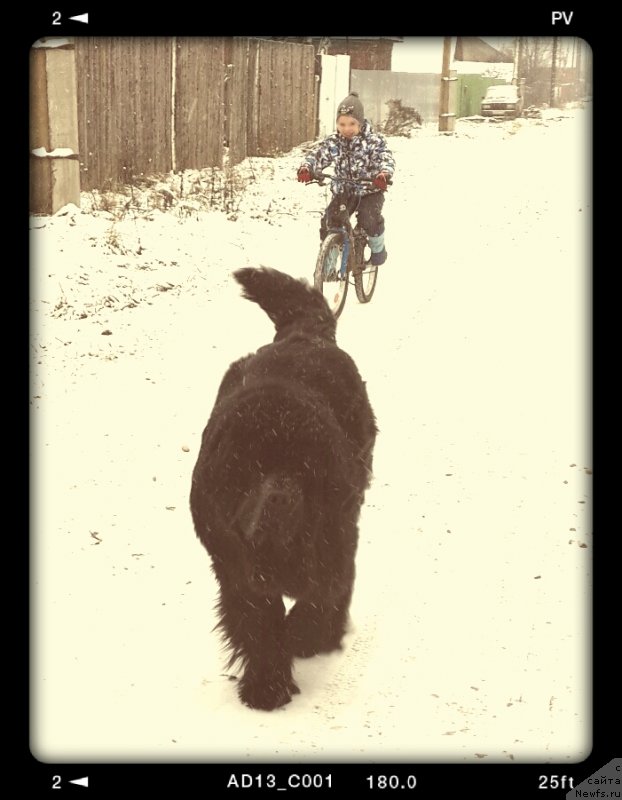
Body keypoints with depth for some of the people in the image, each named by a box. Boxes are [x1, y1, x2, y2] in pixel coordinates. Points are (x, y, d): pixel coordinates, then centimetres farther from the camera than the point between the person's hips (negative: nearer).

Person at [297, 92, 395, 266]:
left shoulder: (373, 140, -12)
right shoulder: (333, 142, -3)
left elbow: (385, 157, -26)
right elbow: (318, 156, -11)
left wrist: (384, 174, -50)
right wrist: (306, 168, -35)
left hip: (370, 191, -3)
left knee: (370, 219, -27)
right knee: (328, 222, -11)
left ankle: (377, 248, 4)